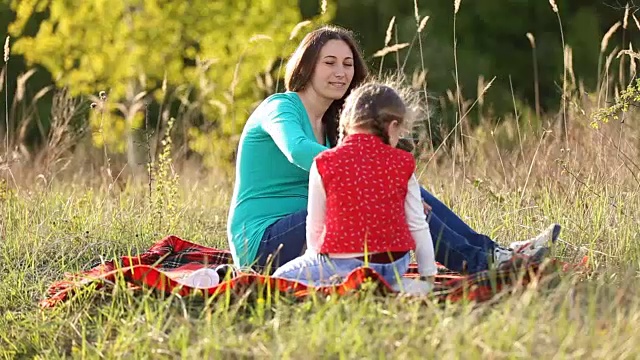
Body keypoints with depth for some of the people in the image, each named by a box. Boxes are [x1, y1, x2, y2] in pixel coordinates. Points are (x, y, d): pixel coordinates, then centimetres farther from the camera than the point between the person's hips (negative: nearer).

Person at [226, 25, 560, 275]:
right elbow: (298, 150, -33)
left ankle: (493, 252, -11)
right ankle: (480, 263, -25)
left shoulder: (329, 125, 20)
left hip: (296, 232, 8)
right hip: (263, 241, -8)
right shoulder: (280, 108, -9)